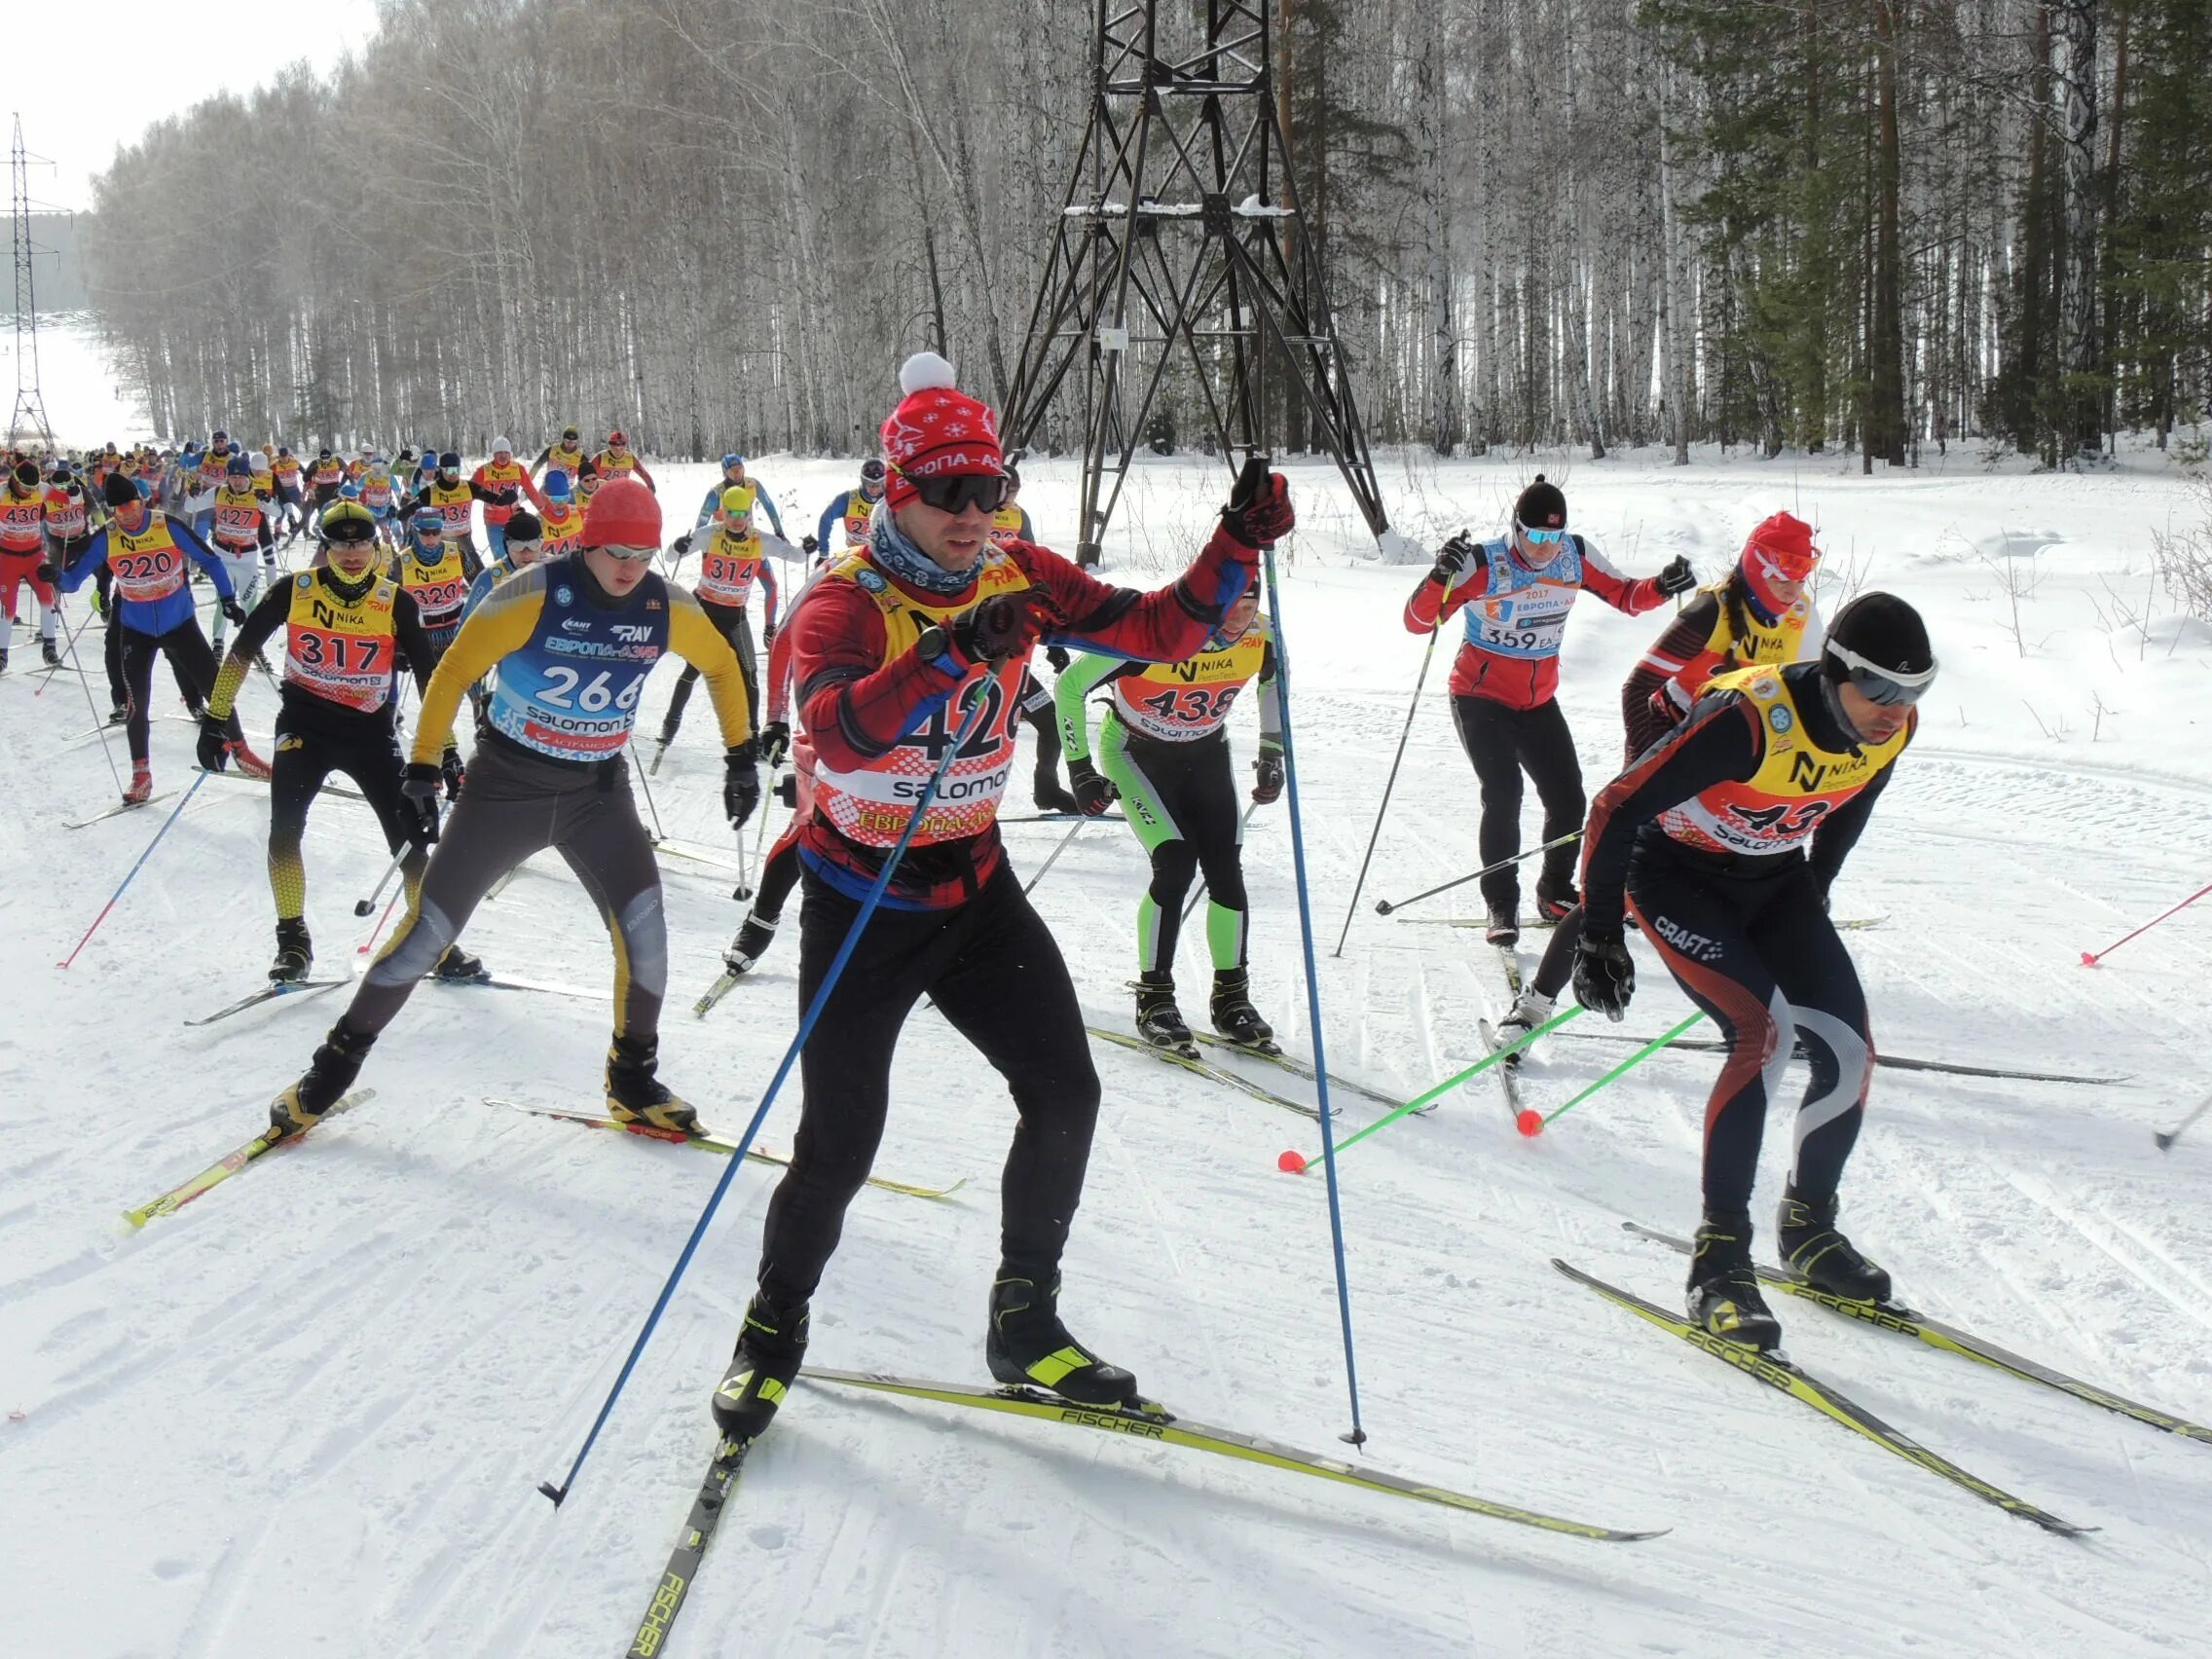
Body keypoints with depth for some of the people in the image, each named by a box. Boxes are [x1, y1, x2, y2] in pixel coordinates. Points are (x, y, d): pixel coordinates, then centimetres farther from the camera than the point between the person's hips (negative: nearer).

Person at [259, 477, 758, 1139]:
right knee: (431, 926, 0)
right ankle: (338, 1060, 17)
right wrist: (423, 766, -14)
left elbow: (721, 664, 11)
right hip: (507, 784, -3)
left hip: (599, 792, 3)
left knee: (643, 924, -11)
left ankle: (634, 1078, 10)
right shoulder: (534, 594, -20)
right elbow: (454, 671, -12)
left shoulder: (666, 608, -8)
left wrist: (741, 755, 11)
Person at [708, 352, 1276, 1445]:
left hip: (976, 885, 5)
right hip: (862, 904, -5)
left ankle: (1025, 1324, 13)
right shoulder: (844, 603, -21)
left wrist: (1236, 547, -19)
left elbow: (1158, 632, -3)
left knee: (1064, 1092, -4)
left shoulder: (1018, 579, -4)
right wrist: (956, 650, -56)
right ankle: (774, 1330, 21)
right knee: (840, 1144, -4)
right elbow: (838, 731, -42)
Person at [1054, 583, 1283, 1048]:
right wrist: (1081, 770, -20)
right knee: (1175, 866, -19)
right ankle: (1154, 997, -6)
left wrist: (1272, 756, 6)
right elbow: (1070, 686, -22)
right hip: (1137, 753, -4)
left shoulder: (1261, 638, -19)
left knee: (1226, 873, -7)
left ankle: (1231, 997, 10)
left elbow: (1274, 680, 8)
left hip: (1206, 754, 4)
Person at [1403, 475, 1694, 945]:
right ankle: (1501, 905, -6)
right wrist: (1440, 578, -43)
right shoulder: (1484, 564, -22)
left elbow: (1624, 595, 5)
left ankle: (1555, 890, 28)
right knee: (1503, 795, -18)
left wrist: (1661, 588, -15)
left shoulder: (1576, 556, -8)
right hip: (1481, 699, -5)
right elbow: (1418, 622, -24)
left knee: (1568, 798, 5)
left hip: (1539, 701, 5)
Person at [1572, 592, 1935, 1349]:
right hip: (1677, 876, -6)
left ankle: (1808, 1226, 19)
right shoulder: (1748, 718, -34)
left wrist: (1812, 900, 19)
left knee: (1848, 1047, -6)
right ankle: (1720, 1259, -20)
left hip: (1773, 881, 6)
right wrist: (1600, 934, -22)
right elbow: (1615, 810, -26)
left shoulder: (1891, 728, -14)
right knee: (1766, 1033, -26)